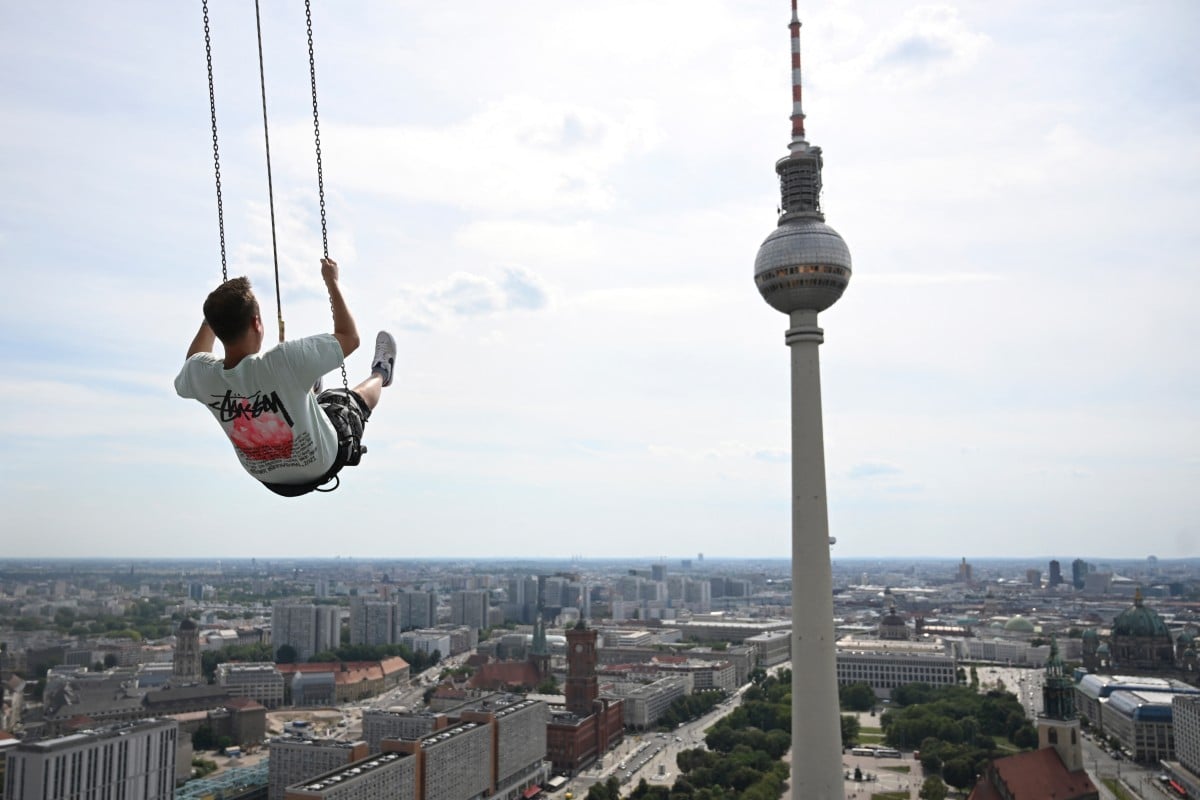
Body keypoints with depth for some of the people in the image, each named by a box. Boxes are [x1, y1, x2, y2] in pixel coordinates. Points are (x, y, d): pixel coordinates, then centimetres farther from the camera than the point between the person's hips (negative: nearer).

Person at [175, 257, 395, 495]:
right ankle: (381, 373, 57)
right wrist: (332, 282, -13)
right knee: (355, 397, 25)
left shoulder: (200, 376, -26)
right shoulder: (285, 361, -40)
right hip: (321, 464, -4)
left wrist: (217, 311, 7)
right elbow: (350, 337, -23)